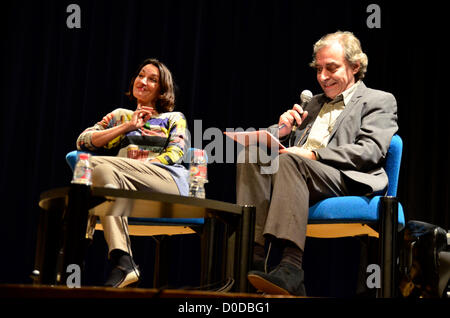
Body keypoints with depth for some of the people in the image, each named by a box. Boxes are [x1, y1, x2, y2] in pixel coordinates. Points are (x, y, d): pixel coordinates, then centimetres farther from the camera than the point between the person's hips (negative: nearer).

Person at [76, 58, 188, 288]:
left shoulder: (174, 119, 26)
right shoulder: (120, 115, 32)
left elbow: (173, 156, 6)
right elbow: (83, 141, 18)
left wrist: (133, 165, -9)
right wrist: (127, 126, 11)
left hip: (169, 183, -3)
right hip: (127, 187, 3)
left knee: (98, 164, -28)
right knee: (104, 171, -35)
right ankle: (122, 263, -46)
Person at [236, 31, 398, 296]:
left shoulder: (379, 101, 14)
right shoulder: (314, 103, 34)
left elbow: (370, 152, -5)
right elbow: (288, 147, 30)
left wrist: (314, 154, -14)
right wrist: (284, 131, 5)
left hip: (346, 180, -6)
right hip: (298, 173, 6)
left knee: (289, 162, -35)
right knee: (252, 158, -23)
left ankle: (290, 267, -49)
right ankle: (257, 259, -35)